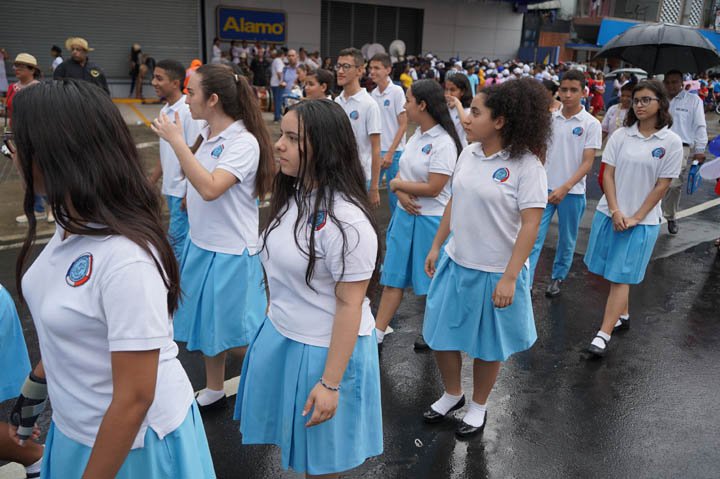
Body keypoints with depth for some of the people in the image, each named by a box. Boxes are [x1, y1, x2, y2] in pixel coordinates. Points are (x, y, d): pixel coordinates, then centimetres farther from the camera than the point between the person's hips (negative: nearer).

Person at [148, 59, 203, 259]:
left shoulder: (188, 112, -16)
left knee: (177, 238, -3)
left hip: (183, 191, -8)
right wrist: (151, 182, 19)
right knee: (182, 238, 17)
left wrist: (190, 194, -18)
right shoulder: (165, 111, 10)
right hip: (170, 188, 8)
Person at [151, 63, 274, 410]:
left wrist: (177, 140, -29)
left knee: (238, 333, 6)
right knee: (207, 323, 20)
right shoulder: (205, 136, 5)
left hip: (231, 252, -8)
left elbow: (210, 188, -33)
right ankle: (213, 391, 39)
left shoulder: (244, 142, -19)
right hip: (200, 244, 8)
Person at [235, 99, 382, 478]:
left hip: (323, 350, -7)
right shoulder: (291, 197, -1)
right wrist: (273, 319, 18)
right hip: (279, 337, 7)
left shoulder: (347, 221, -26)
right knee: (294, 442, 24)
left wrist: (330, 383, -18)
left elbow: (349, 306, -22)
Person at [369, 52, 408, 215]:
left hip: (393, 152, -5)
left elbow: (403, 125, -9)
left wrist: (390, 153, -14)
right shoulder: (372, 94, 7)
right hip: (374, 151, 5)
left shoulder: (397, 92, -8)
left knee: (394, 196, 3)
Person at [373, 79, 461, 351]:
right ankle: (377, 333, 17)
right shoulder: (416, 135, 7)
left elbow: (433, 188, -22)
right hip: (405, 213, 8)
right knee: (393, 276, 9)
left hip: (429, 219, -7)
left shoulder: (443, 143, -18)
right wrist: (401, 193, -11)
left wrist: (396, 184, -10)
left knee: (431, 282, 9)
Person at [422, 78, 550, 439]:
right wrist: (436, 246, 12)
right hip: (455, 263, 6)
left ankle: (478, 407, 37)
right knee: (441, 335, 14)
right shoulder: (468, 154, 2)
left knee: (487, 345, 13)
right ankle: (452, 395, 40)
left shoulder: (526, 165, -17)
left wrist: (509, 277, -20)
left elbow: (531, 224, -17)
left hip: (495, 272, -6)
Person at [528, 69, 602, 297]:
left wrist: (565, 187, -22)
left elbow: (587, 162, -11)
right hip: (544, 188, 2)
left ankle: (558, 277, 32)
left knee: (567, 240, 12)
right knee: (533, 237, -4)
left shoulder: (591, 124, -6)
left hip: (572, 192, -2)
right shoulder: (550, 118, 3)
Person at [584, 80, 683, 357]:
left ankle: (603, 335, -4)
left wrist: (636, 218, -9)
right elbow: (608, 174, 0)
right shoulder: (621, 135, 2)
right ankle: (622, 315, 33)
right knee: (612, 272, 12)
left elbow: (662, 185, -5)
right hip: (610, 213, 3)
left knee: (621, 277, -3)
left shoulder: (671, 142, -4)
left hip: (642, 220, -3)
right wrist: (615, 212, -10)